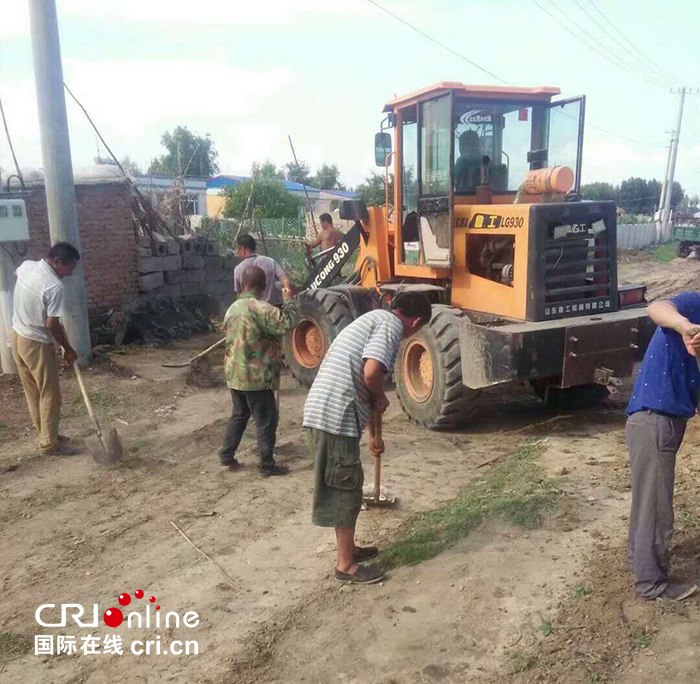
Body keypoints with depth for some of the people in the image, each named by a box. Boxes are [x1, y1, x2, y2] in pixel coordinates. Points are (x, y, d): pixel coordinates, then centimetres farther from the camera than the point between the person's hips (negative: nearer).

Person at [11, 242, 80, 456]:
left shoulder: (26, 266, 0)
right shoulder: (55, 287, -25)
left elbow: (15, 274, 26)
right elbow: (52, 324, -22)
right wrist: (68, 349, -9)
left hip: (17, 336, 9)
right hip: (36, 344, -9)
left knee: (32, 392, 17)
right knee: (49, 395, 3)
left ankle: (47, 435, 29)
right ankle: (49, 444, 10)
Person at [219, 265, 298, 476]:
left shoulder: (233, 308, 8)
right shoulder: (260, 308, -19)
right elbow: (287, 324, -24)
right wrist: (288, 301, -9)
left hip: (235, 374, 8)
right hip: (256, 377, -8)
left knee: (239, 414, 23)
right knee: (267, 421, 4)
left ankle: (226, 455, 28)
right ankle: (267, 465, 10)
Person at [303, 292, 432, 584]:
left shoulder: (373, 319, 24)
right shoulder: (390, 324, -7)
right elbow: (371, 373, -25)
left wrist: (373, 433, 39)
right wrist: (381, 398, -1)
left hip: (321, 411, 10)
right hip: (336, 417, -10)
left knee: (345, 486, 22)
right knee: (345, 489, 4)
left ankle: (347, 548, 37)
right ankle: (346, 564, 19)